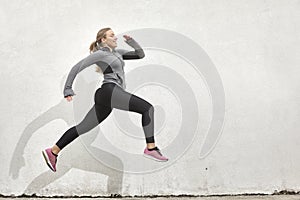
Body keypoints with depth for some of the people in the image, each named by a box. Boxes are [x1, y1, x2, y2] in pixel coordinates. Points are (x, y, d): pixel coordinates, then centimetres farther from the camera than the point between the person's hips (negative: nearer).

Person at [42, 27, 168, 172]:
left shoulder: (117, 53, 27)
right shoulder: (99, 54, 3)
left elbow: (140, 54, 28)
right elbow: (77, 67, 1)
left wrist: (130, 41, 13)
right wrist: (68, 89, -3)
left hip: (105, 100, 9)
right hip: (110, 91, -9)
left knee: (82, 128, 11)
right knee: (147, 108, -13)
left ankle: (53, 152, 15)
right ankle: (151, 148, -19)